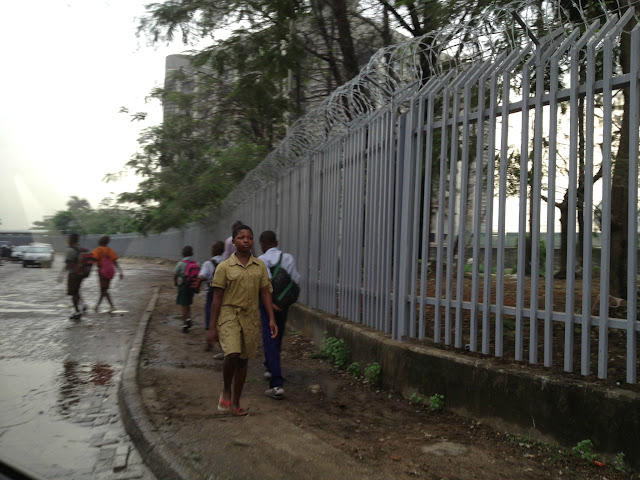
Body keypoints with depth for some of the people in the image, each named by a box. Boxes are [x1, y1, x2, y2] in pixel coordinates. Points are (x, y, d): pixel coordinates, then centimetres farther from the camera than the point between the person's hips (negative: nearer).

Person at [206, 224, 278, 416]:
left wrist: (271, 319, 0)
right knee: (232, 354, -22)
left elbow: (265, 293, 9)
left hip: (251, 317, 4)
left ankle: (235, 402, 24)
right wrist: (212, 327, -4)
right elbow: (217, 298, -2)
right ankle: (226, 391, 5)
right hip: (229, 315, -3)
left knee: (243, 360, 9)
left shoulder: (260, 266, 6)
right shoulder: (224, 267, -3)